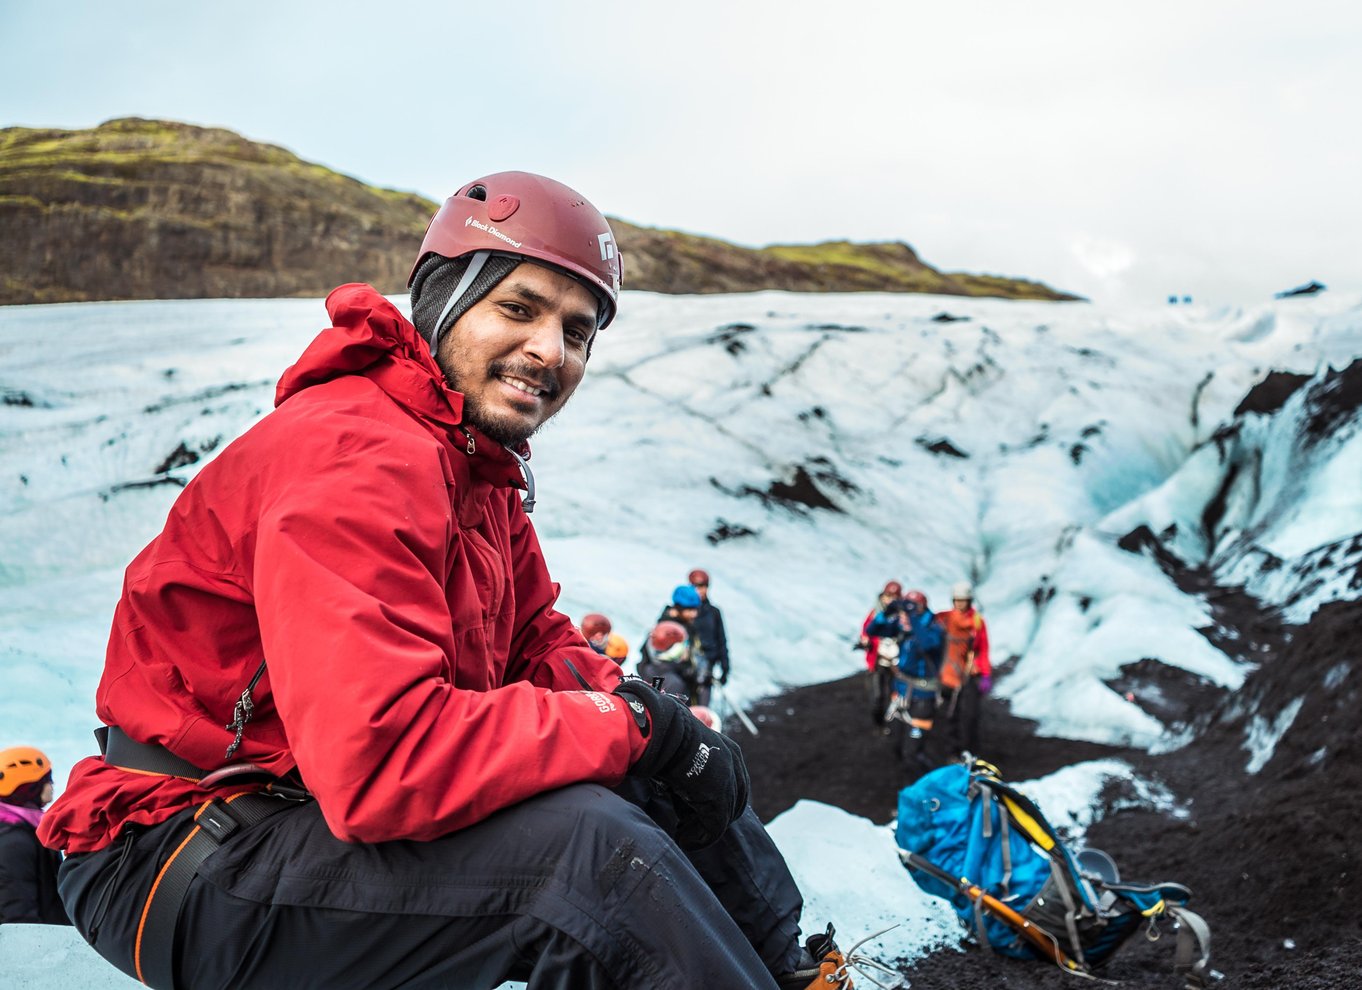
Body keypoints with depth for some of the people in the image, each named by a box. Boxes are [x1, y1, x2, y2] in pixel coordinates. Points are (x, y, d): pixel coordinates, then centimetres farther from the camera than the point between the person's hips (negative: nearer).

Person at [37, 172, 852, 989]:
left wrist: (663, 721, -9)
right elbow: (381, 758, -36)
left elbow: (540, 646, 11)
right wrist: (629, 719, -25)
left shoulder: (481, 462, 7)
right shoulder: (360, 458, -26)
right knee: (586, 844, -30)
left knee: (675, 775, 8)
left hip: (333, 794, 10)